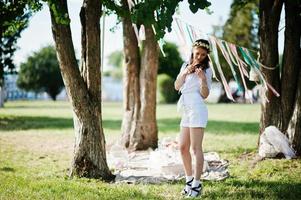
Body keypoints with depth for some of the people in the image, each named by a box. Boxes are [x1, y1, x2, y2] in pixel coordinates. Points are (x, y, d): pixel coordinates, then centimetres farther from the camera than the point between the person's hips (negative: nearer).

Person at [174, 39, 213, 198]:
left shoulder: (206, 70, 0)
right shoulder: (185, 66, 17)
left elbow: (205, 95, -6)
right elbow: (177, 86, 9)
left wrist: (203, 79, -21)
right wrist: (185, 73, -6)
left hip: (197, 110, -7)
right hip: (186, 111, 7)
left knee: (196, 148, -9)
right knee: (183, 147, 8)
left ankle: (197, 184, -7)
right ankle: (189, 180, 19)